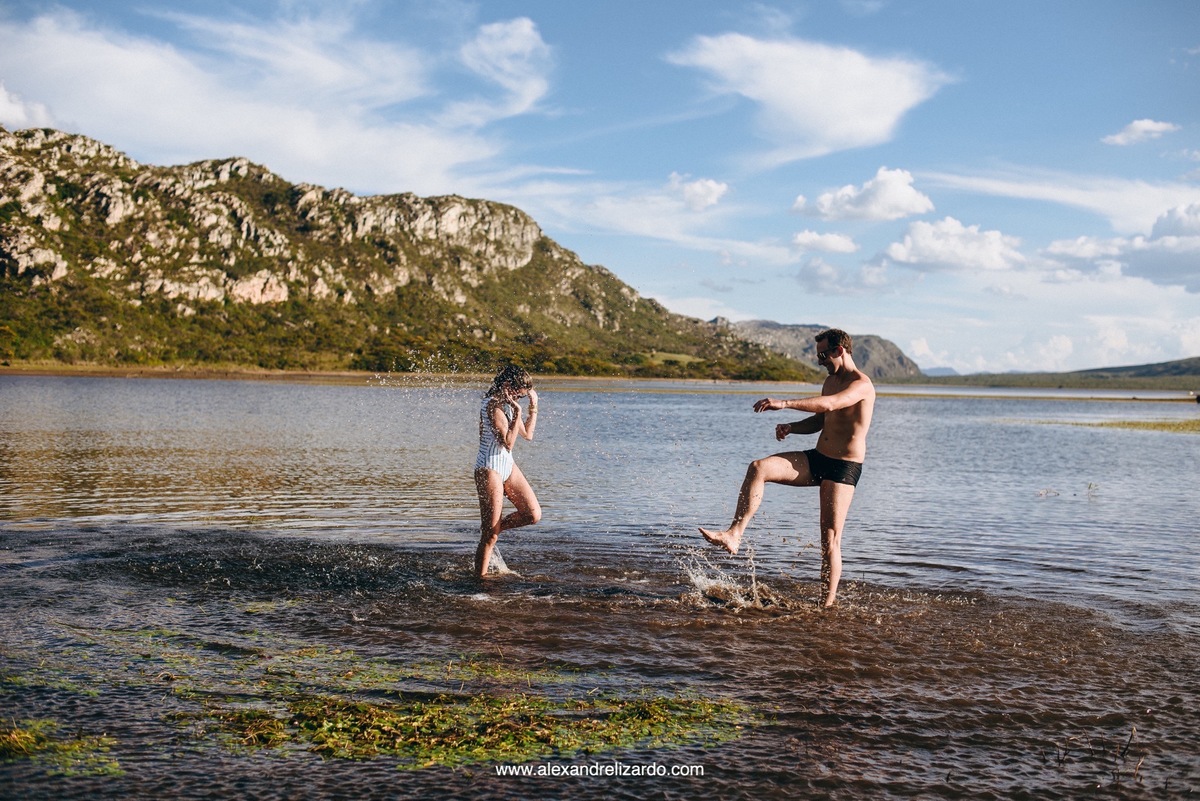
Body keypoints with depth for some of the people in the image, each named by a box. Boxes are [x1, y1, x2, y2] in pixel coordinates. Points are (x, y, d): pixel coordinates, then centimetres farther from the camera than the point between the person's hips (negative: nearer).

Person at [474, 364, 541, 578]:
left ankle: (492, 529, 19)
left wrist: (534, 407, 11)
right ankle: (480, 577, 8)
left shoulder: (507, 404, 10)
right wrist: (517, 413, -25)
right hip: (489, 469, -9)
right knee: (490, 536, -4)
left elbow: (527, 434, 17)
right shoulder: (493, 404, -18)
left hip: (508, 466, 9)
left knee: (533, 515, -1)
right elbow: (508, 443, -24)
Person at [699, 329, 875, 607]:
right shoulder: (831, 380, 15)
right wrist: (791, 427, 4)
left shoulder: (862, 384, -14)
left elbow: (829, 404, -33)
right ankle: (734, 535, -21)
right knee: (758, 468, -15)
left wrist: (785, 403, -42)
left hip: (844, 467, -8)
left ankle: (828, 605, -1)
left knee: (830, 538, -9)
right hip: (817, 459, 8)